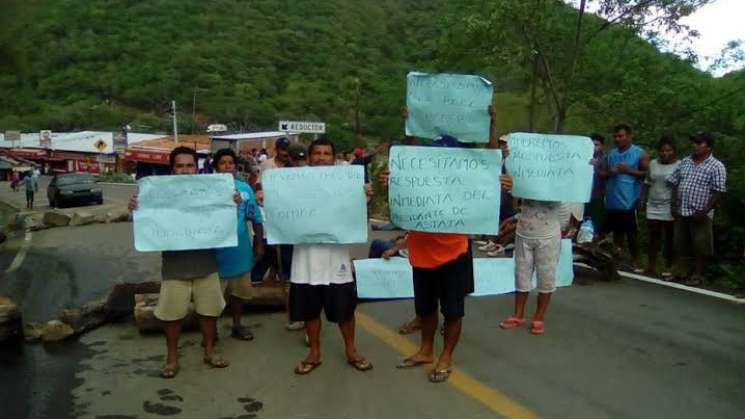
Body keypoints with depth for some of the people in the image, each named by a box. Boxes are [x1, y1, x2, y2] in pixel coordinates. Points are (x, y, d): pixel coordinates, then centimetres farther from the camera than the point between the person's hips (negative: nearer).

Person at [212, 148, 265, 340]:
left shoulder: (245, 188, 1)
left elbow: (256, 218, 5)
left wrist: (259, 243, 4)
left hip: (240, 249, 4)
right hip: (216, 250, -4)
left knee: (239, 291, 18)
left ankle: (237, 325, 35)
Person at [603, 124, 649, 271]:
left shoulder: (640, 153, -1)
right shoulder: (611, 153, 14)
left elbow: (647, 174, -6)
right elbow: (604, 173, 18)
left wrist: (628, 170, -16)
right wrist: (609, 172, -5)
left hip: (629, 200, -5)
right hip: (612, 200, 5)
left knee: (631, 233, -1)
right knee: (617, 230, 12)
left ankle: (635, 262, 9)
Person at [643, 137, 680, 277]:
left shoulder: (679, 165, -6)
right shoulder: (653, 163, 8)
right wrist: (643, 200, 10)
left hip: (670, 209, -4)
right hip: (653, 207, 4)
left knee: (669, 239, 5)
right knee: (653, 237, 8)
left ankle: (668, 268, 12)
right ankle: (651, 265, 14)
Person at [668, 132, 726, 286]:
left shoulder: (716, 166, -6)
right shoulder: (685, 162, 10)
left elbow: (718, 192, -11)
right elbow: (675, 184, 13)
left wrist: (704, 211, -17)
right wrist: (673, 205, 4)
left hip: (699, 214, -5)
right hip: (680, 212, 5)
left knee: (700, 247, 1)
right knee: (680, 244, 12)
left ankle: (698, 276, 12)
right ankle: (680, 272, 24)